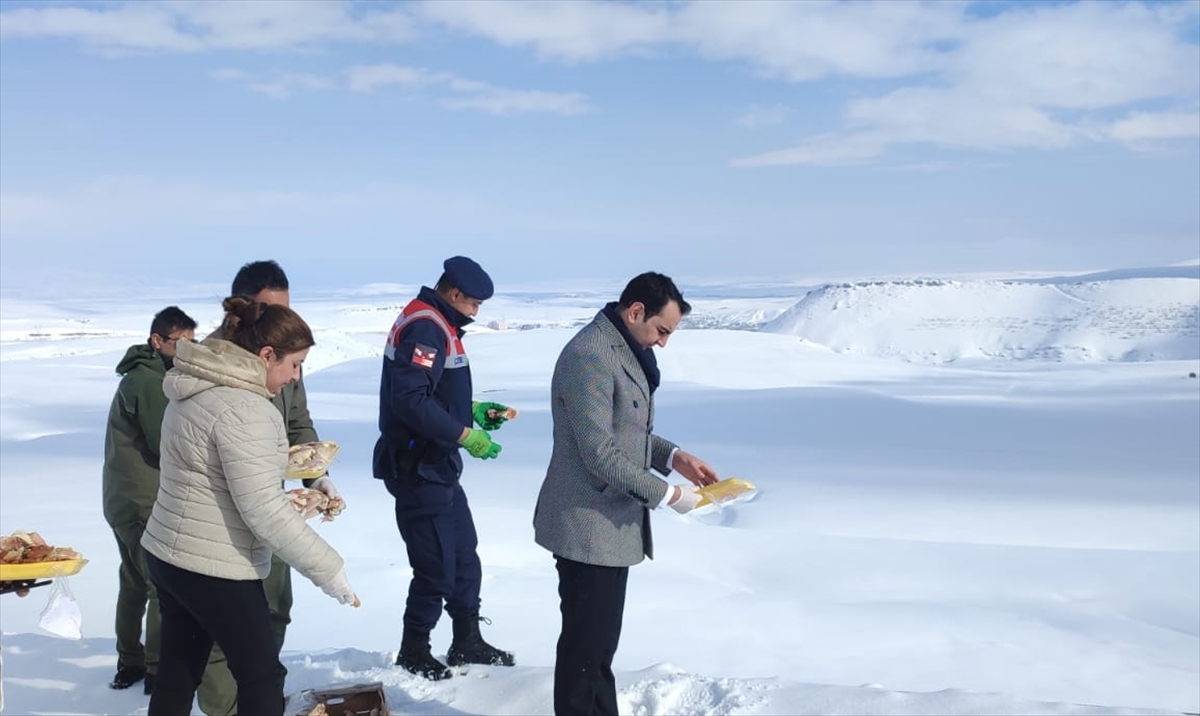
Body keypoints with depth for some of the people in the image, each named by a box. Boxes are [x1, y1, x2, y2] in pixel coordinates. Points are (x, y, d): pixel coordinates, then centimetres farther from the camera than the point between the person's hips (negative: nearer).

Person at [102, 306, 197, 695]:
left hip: (125, 499, 10)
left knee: (134, 583, 17)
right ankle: (159, 670, 4)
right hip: (145, 503, -10)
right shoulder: (149, 381, -18)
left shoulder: (142, 375, 14)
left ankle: (130, 663, 26)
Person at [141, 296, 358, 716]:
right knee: (262, 676, 5)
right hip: (214, 569, -9)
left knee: (178, 673, 17)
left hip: (167, 554, 9)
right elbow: (264, 510, -24)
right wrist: (328, 570, -18)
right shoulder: (245, 408, -22)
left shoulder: (194, 390, 8)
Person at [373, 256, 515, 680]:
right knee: (437, 566, -2)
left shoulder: (438, 325, 14)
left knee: (464, 553, 17)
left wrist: (473, 410, 10)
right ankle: (414, 651, 16)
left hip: (438, 466, 11)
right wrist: (465, 436, -25)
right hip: (418, 469, -11)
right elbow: (410, 400, -28)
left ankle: (467, 642, 30)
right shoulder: (424, 328, -19)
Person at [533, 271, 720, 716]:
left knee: (602, 640, 19)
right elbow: (600, 454, -24)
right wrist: (666, 494, -17)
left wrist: (673, 456, 5)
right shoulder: (590, 357, -21)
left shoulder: (625, 351, 11)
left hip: (611, 524, 10)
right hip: (588, 527, -10)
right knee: (586, 642, 1)